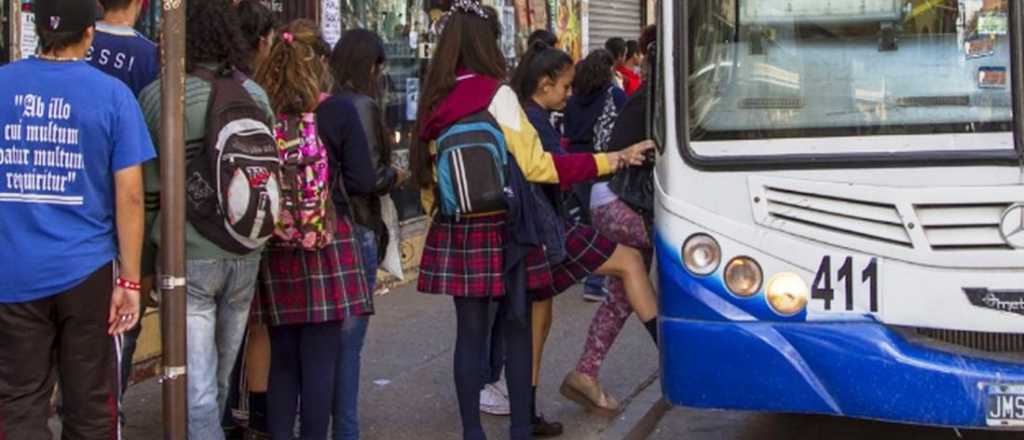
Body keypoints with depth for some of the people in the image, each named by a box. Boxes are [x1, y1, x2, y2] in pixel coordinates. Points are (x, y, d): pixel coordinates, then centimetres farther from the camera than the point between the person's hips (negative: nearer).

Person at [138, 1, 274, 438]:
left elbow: (149, 184, -8)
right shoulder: (257, 95, 2)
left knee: (197, 390, -4)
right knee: (219, 379, 20)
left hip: (188, 254, -5)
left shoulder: (157, 96, -11)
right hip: (245, 254, 5)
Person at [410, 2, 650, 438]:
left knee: (470, 330, 8)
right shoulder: (497, 95, -9)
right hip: (501, 228, -4)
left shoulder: (434, 102, 6)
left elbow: (426, 172, 10)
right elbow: (535, 166, -13)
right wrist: (609, 161, -12)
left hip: (454, 231, 4)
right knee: (516, 328, 7)